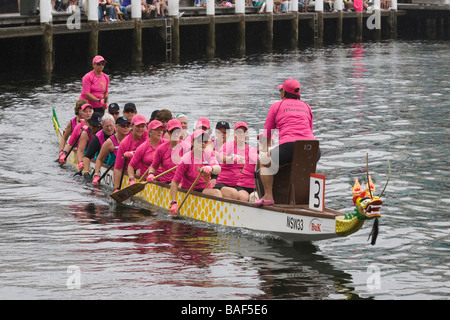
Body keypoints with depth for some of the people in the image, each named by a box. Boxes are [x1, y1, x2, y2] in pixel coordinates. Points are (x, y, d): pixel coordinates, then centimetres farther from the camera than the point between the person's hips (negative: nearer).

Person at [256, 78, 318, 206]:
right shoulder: (306, 106, 28)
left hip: (289, 146, -4)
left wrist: (265, 150, 37)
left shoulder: (277, 106, 17)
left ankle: (268, 196, 7)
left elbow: (267, 134, 21)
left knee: (264, 160, 20)